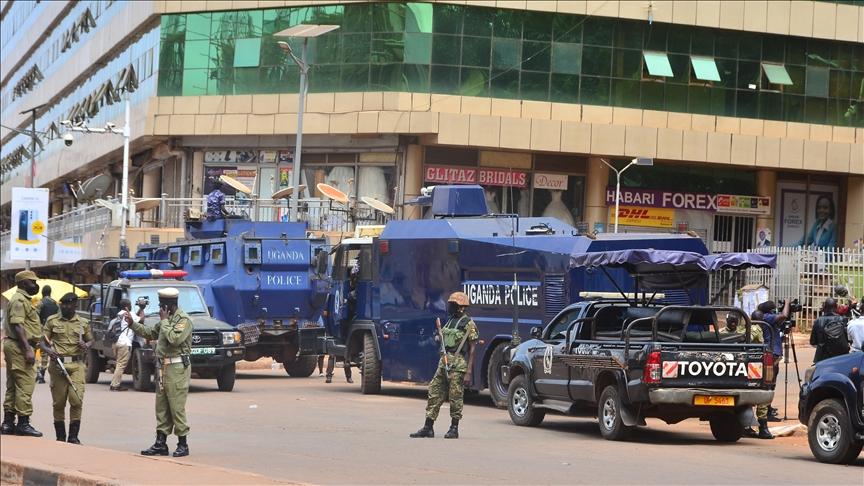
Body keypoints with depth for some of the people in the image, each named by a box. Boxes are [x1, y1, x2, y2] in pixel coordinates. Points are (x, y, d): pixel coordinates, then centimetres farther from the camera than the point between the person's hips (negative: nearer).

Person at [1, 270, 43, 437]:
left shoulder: (22, 299, 20)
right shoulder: (20, 300, -12)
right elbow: (17, 325, -22)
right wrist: (28, 349, -26)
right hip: (20, 347, -11)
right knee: (25, 385, -10)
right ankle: (23, 423, -10)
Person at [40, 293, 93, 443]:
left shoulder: (83, 323, 11)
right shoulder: (52, 321, 7)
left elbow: (90, 340, 23)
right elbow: (43, 342, 6)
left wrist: (86, 346, 0)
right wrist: (49, 351, -14)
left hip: (77, 365, 0)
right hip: (58, 364, 0)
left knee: (77, 400, -9)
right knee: (59, 402, 2)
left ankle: (73, 436, -1)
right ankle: (60, 437, 11)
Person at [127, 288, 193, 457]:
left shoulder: (183, 319, -11)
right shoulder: (167, 319, 17)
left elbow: (174, 339, -24)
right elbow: (150, 333, 28)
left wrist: (164, 320, -14)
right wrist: (132, 324, 17)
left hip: (177, 368, -9)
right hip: (163, 367, 9)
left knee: (177, 407, -7)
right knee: (161, 407, 9)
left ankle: (183, 444, 0)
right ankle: (160, 444, 13)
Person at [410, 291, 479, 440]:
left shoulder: (469, 324, -6)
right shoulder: (449, 322, 17)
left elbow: (472, 350, -10)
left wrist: (468, 372, -16)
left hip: (458, 365, -8)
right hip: (444, 363, 8)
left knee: (456, 397, -3)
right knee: (434, 394, 5)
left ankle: (454, 429, 6)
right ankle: (428, 428, 8)